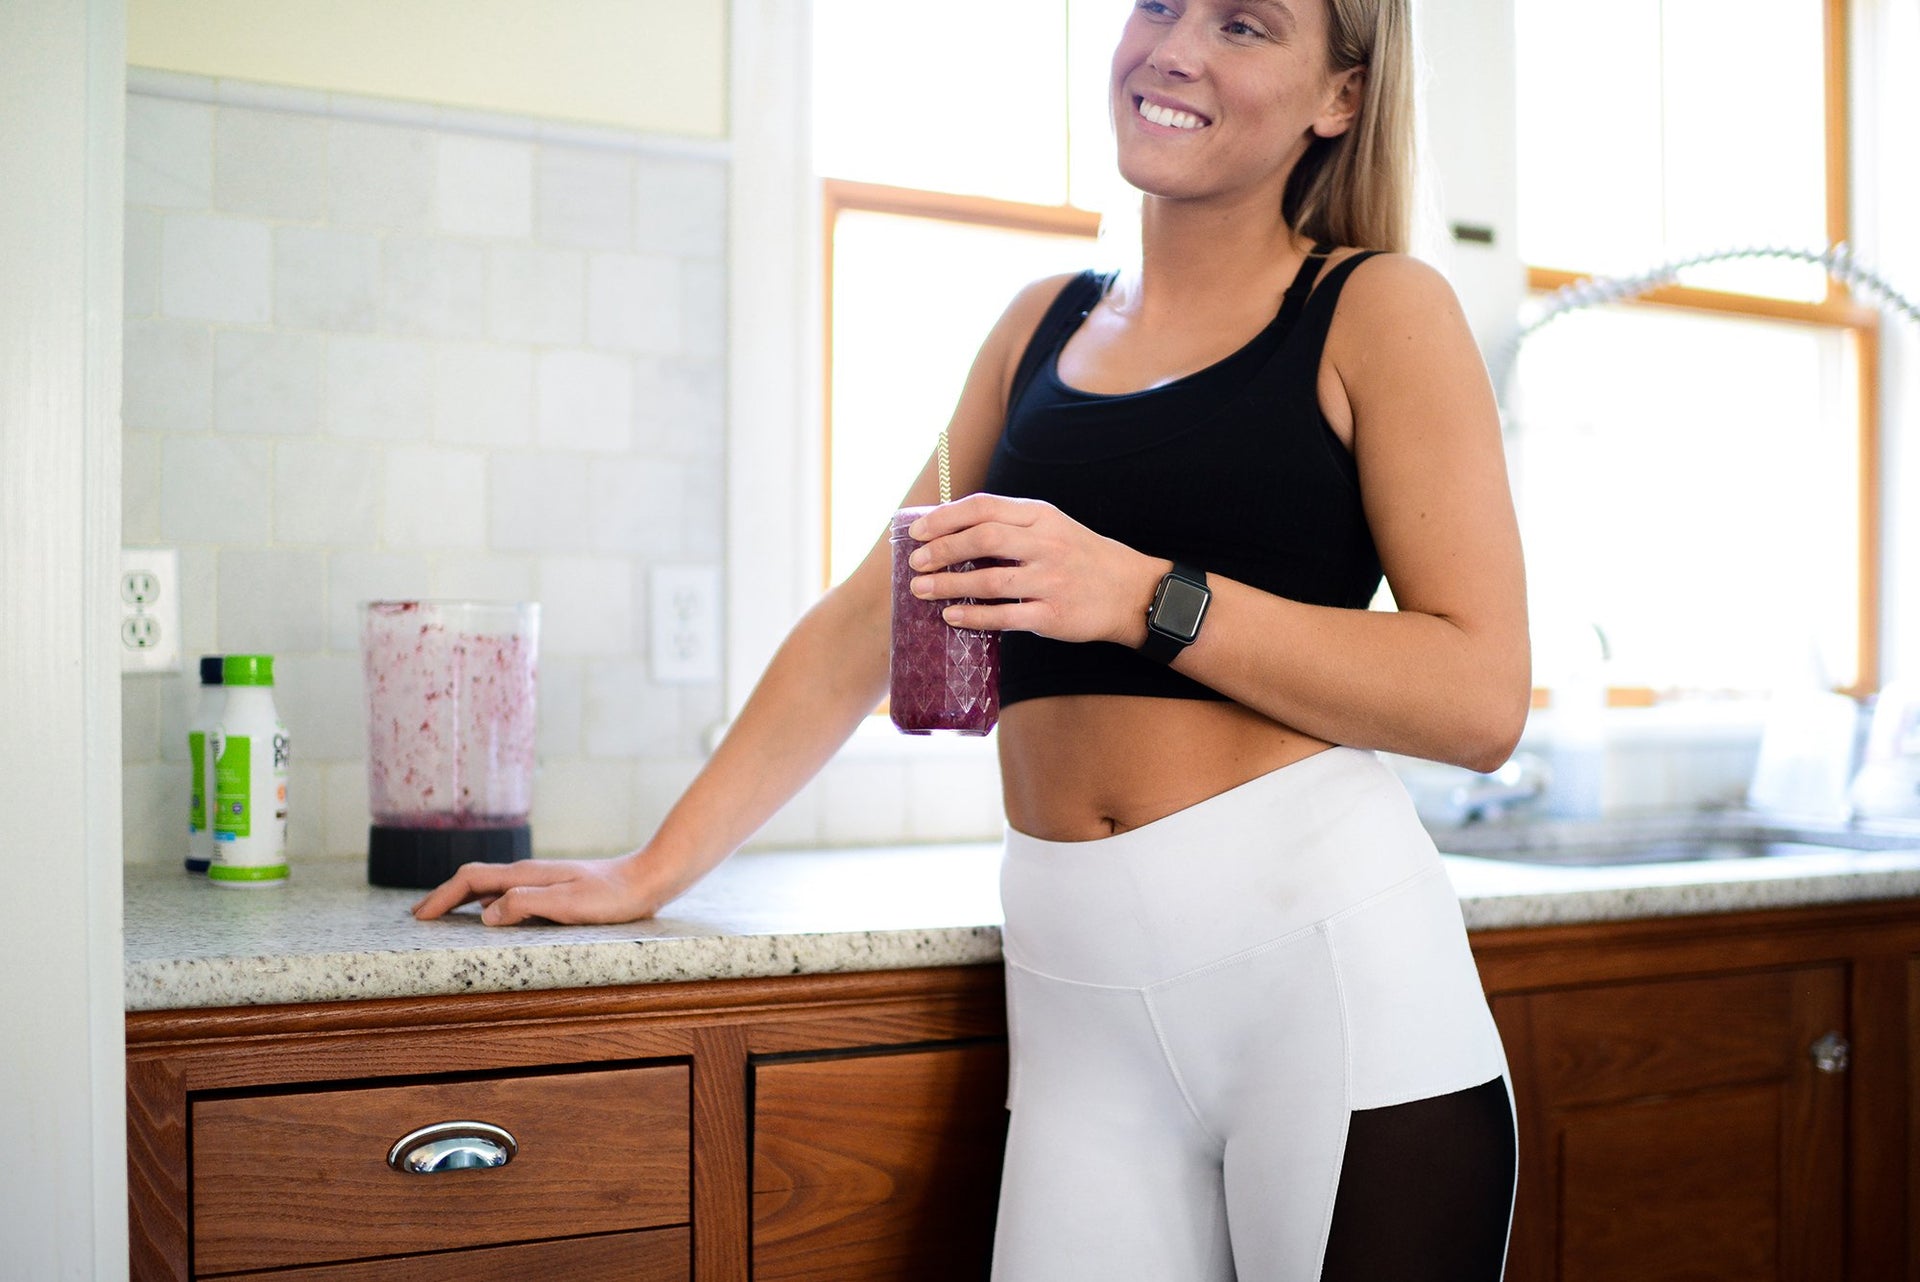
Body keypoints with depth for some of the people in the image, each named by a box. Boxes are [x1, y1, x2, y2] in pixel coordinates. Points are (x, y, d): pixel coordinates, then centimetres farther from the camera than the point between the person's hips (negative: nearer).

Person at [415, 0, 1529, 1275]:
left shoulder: (1378, 310, 2)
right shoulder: (1042, 327, 15)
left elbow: (1481, 699, -7)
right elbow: (868, 619, 18)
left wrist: (1144, 597, -18)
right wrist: (650, 872, 15)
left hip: (1328, 970, -3)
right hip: (1082, 996, 4)